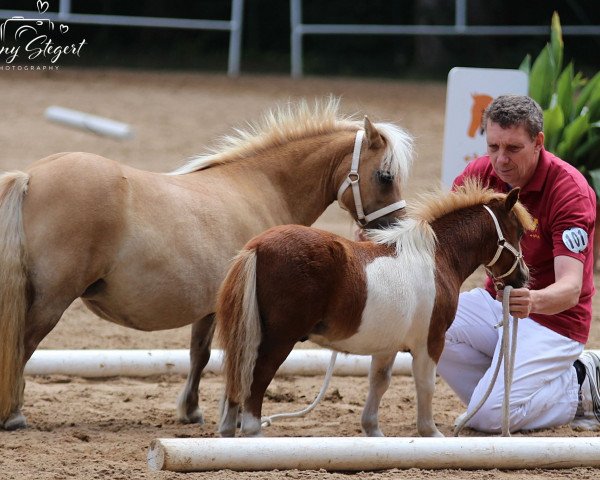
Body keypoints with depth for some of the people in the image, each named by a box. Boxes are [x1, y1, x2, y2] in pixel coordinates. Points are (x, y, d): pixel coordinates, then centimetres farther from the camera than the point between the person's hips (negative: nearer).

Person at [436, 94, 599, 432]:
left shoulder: (570, 191, -24)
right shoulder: (481, 174, -6)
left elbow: (570, 288, -32)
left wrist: (532, 301, -56)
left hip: (553, 316, -6)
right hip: (497, 302, 6)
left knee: (489, 417, -23)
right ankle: (493, 392, 2)